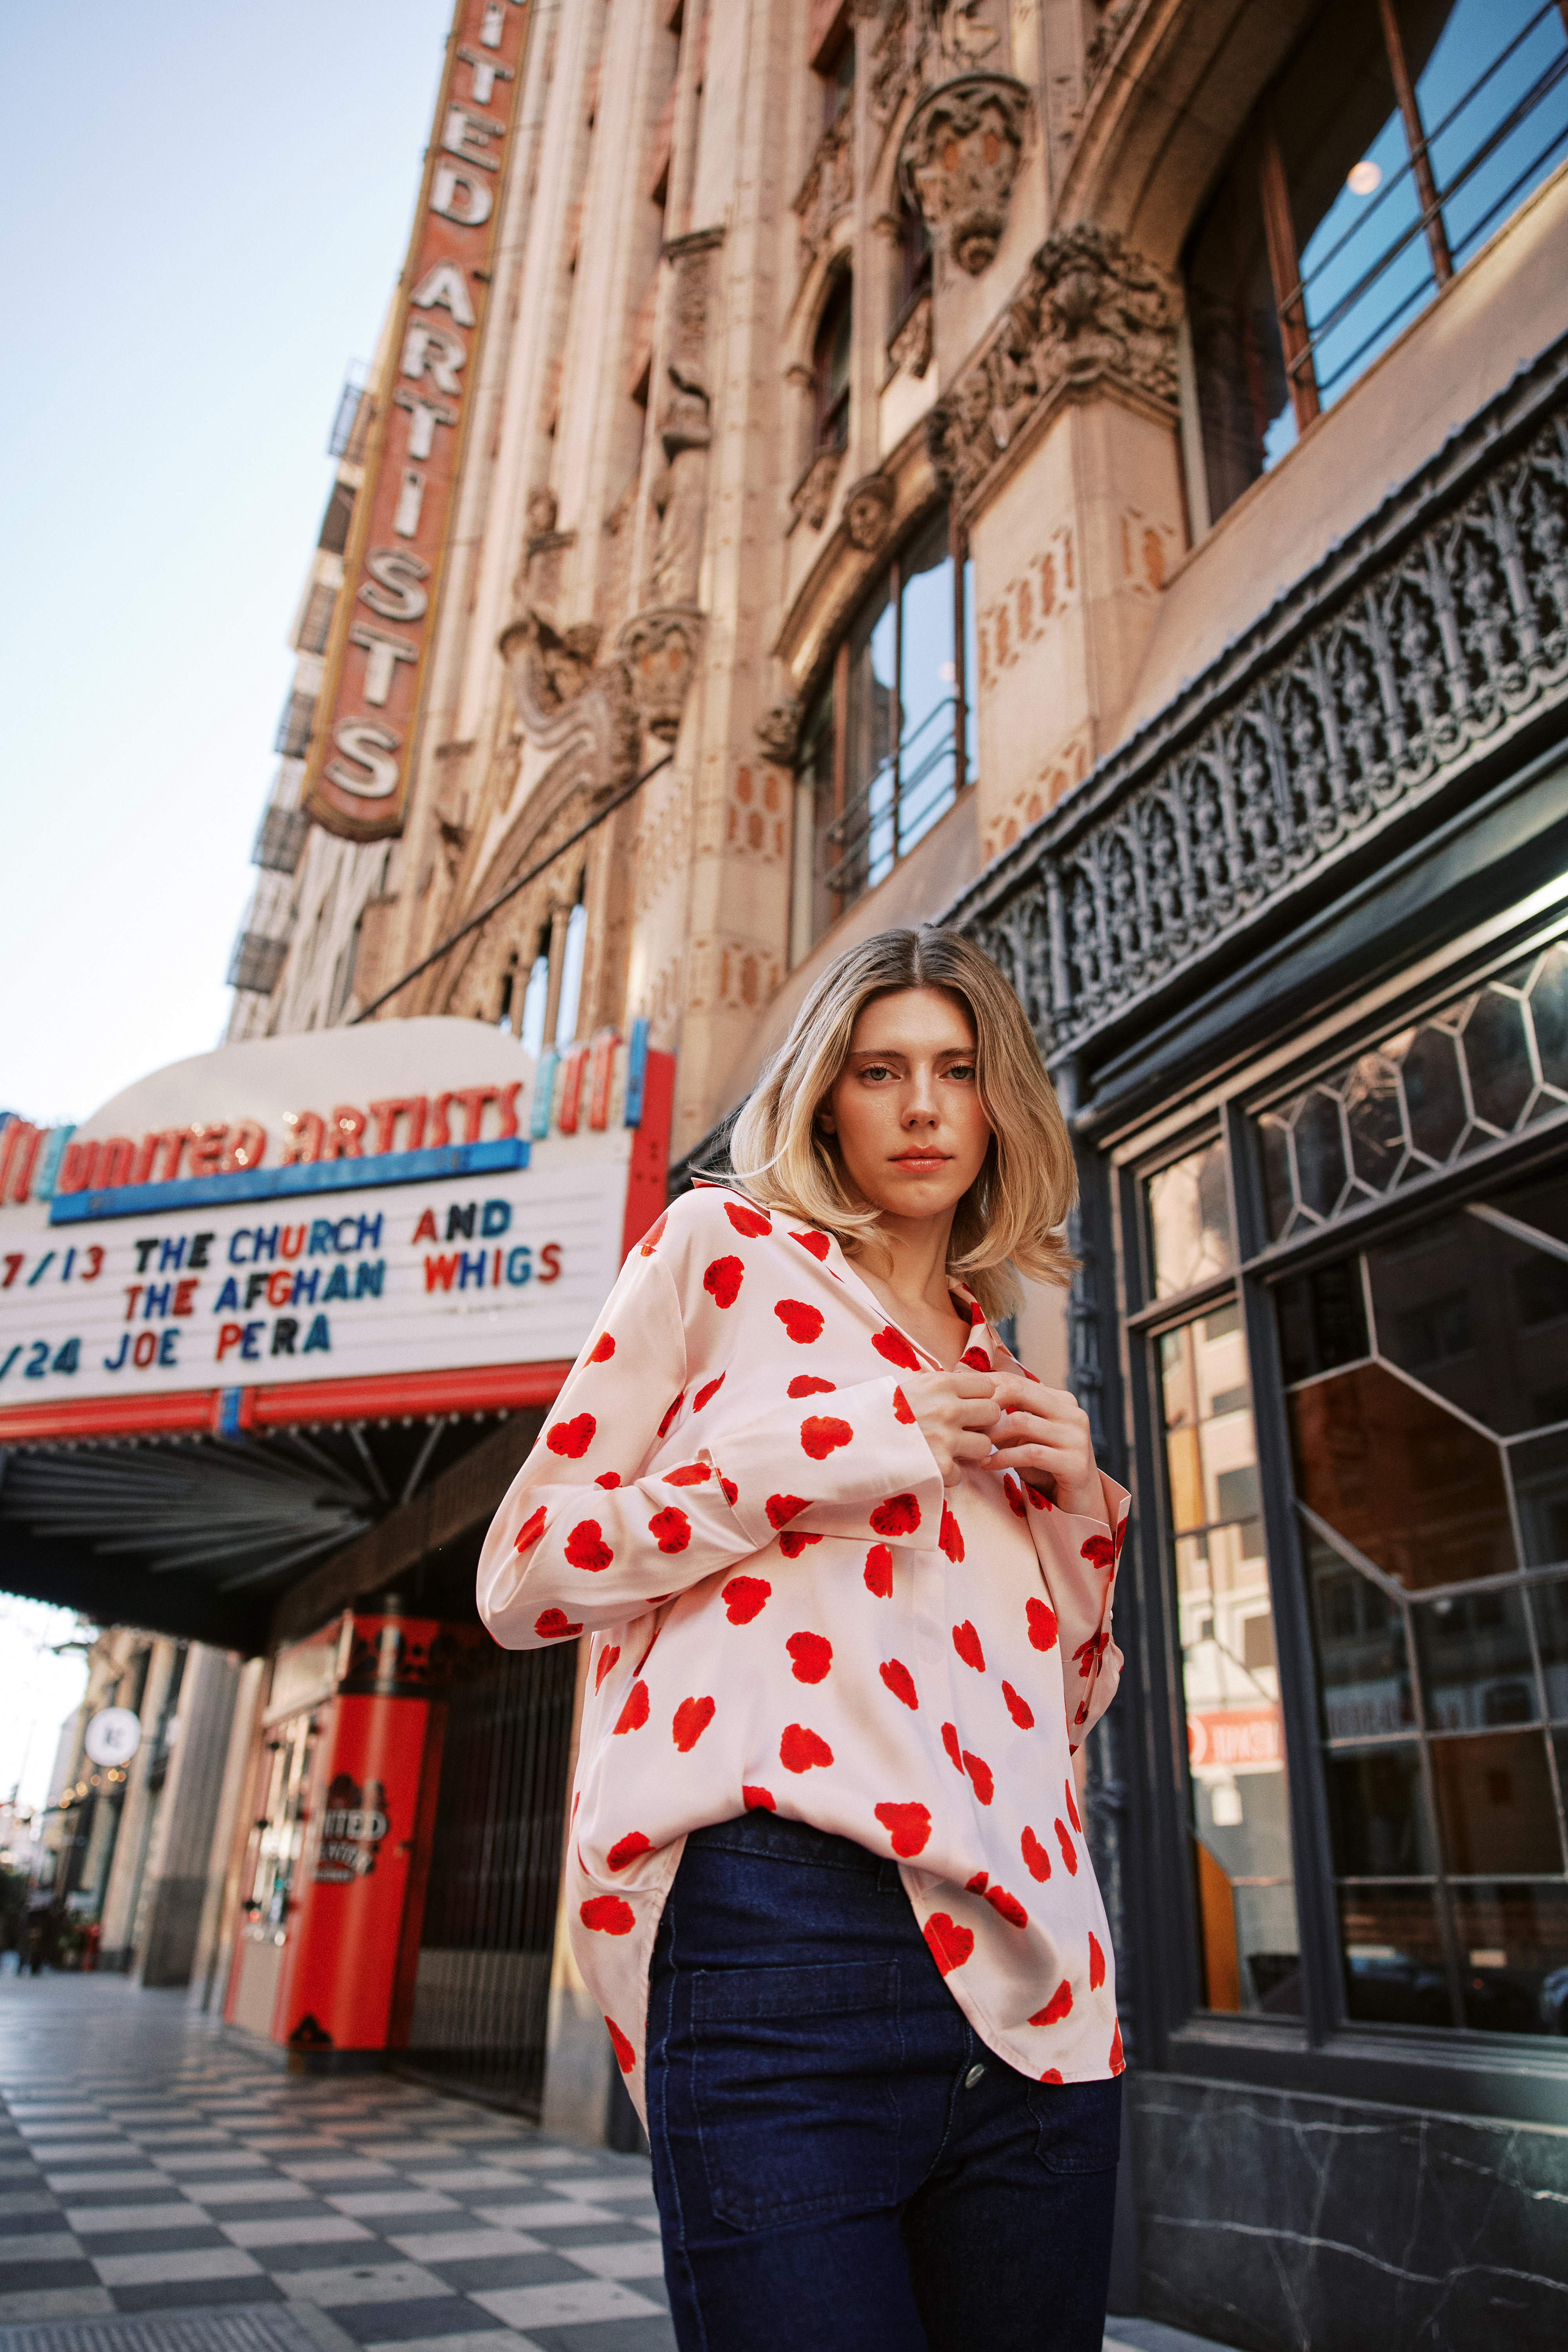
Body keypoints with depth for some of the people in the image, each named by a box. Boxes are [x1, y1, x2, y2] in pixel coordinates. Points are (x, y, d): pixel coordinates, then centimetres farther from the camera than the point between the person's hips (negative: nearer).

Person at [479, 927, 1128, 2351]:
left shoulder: (1002, 1366, 20)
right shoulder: (726, 1247, 6)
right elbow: (523, 1576, -1)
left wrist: (1081, 1508, 6)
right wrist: (848, 1443, -9)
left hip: (1034, 1973, 6)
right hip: (783, 1905, -5)